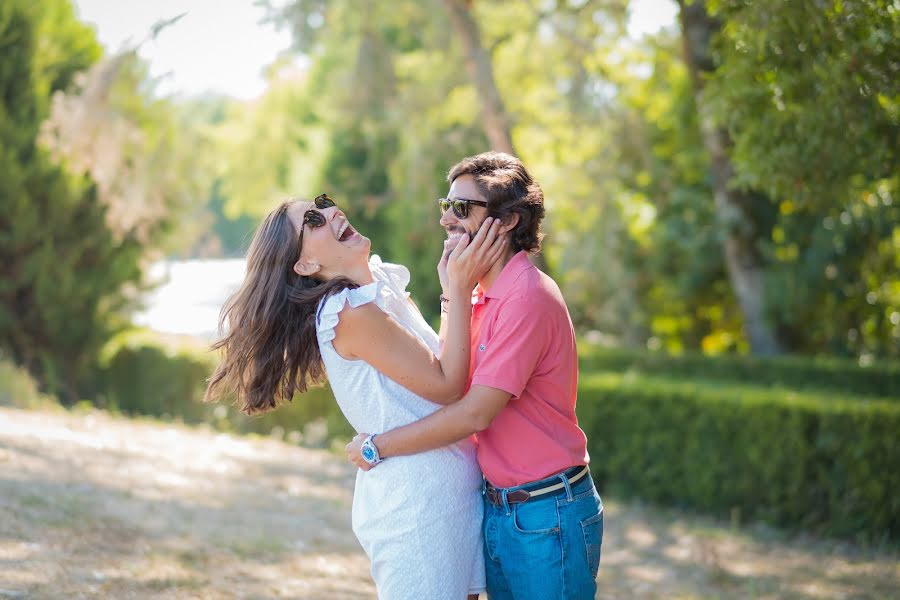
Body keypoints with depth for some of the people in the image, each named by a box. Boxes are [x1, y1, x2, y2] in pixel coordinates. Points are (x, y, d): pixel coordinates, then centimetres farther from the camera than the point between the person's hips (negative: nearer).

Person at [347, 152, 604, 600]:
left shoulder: (527, 297, -19)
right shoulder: (483, 296, 11)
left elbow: (474, 414, -21)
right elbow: (446, 384, 8)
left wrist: (376, 446, -13)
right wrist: (452, 296, 4)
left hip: (546, 514, -9)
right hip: (496, 508, 9)